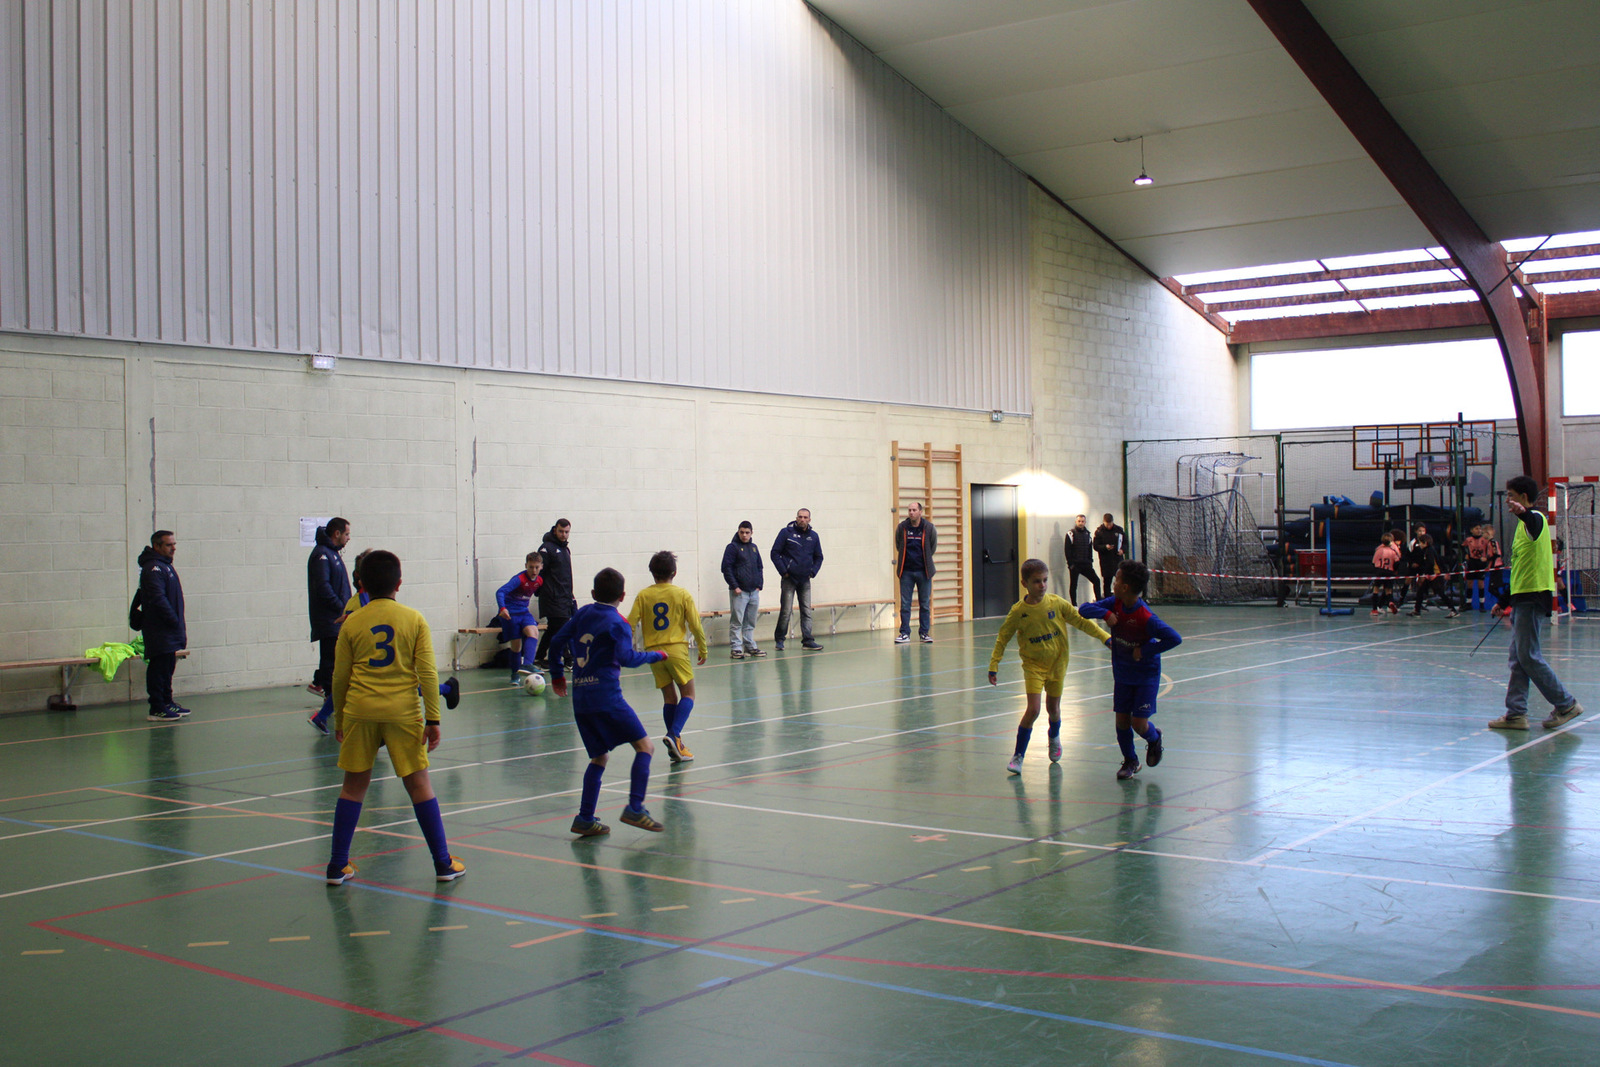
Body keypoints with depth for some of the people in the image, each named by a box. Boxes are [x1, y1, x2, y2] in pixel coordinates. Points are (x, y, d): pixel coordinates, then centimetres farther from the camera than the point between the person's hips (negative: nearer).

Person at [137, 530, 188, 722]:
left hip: (169, 632, 10)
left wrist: (179, 625, 16)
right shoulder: (153, 569, -15)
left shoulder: (165, 565, 17)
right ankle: (157, 709, -6)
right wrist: (175, 621, -19)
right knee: (159, 668, -7)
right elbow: (158, 599, -23)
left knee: (167, 667, 15)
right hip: (159, 631, -10)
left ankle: (167, 703, 23)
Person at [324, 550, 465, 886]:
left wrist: (339, 720, 19)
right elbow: (427, 673, -4)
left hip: (359, 710, 1)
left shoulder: (352, 623, 4)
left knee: (354, 784, 11)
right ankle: (443, 864, 7)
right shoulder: (414, 619, 0)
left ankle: (338, 866, 14)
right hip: (403, 710, -1)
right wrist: (433, 719, -1)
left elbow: (339, 677, 7)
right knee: (418, 783, 4)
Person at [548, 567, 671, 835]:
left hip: (580, 698, 7)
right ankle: (635, 808, -14)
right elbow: (626, 657, -17)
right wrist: (657, 656, -3)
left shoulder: (584, 613, 14)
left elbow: (556, 642, 17)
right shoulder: (617, 623, -4)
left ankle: (585, 819, 10)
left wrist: (557, 675, 32)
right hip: (606, 696, -7)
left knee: (599, 757, 15)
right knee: (644, 746, -3)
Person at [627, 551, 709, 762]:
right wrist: (703, 649, 10)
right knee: (688, 694, 6)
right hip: (676, 649, -3)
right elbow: (695, 626, -2)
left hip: (653, 651, 3)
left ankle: (676, 746, 9)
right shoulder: (682, 594, -2)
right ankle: (674, 735, -15)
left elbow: (629, 625, -4)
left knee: (669, 697, 11)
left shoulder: (643, 596, 2)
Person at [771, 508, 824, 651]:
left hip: (805, 580, 4)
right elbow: (775, 553, -4)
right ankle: (779, 640, 8)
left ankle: (807, 640, 6)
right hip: (789, 579, -4)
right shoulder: (786, 532, -4)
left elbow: (818, 557, 18)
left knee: (807, 611, 3)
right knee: (786, 611, -3)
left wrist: (813, 572, 4)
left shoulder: (813, 536, 8)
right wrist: (783, 572, -9)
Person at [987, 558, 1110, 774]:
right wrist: (993, 665, -6)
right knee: (1033, 710, -15)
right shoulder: (1018, 611, -11)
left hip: (1057, 663, 2)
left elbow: (1080, 621, 1)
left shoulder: (1056, 603, -8)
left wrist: (1105, 637, -4)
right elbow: (1002, 638, -3)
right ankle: (1018, 755, -2)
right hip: (1033, 665, -2)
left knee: (1053, 707, 12)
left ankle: (1054, 737, 47)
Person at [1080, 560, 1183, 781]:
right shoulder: (1115, 604, -9)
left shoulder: (1146, 618, -28)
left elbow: (1174, 639, -30)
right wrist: (1105, 614, -25)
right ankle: (1130, 761, 27)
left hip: (1146, 674, -5)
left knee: (1139, 723, -5)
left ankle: (1154, 740, 30)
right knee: (1122, 720, 6)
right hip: (1122, 673, 5)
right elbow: (1085, 609, -6)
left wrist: (1145, 651, -25)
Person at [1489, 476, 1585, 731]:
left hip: (1533, 596, -10)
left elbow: (1536, 527, -37)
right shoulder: (1524, 524, 21)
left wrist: (1523, 513, -59)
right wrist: (1505, 602, 27)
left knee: (1528, 656, -8)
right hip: (1523, 598, 10)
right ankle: (1516, 713, 9)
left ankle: (1566, 704, 1)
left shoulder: (1535, 517, -8)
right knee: (1517, 659, 8)